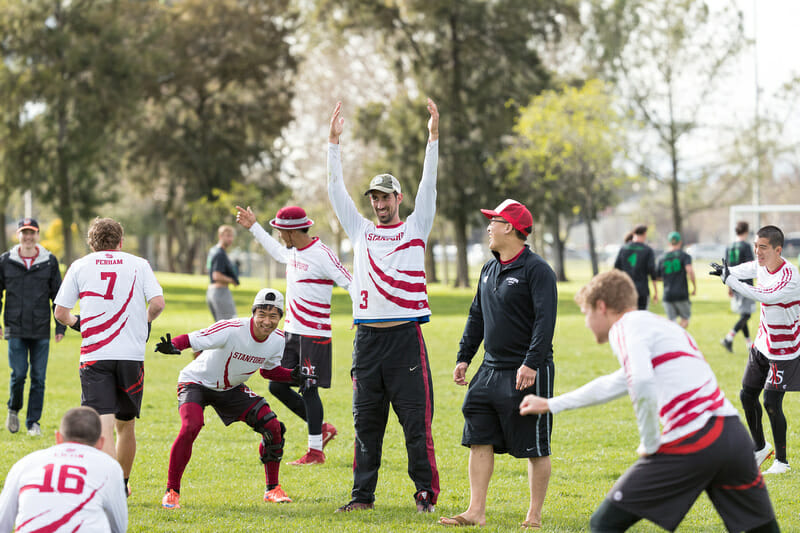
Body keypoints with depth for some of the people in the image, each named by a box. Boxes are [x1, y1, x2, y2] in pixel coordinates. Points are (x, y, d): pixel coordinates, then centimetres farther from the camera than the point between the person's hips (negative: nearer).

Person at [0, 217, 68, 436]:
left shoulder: (50, 262, 5)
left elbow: (58, 295, 9)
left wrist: (60, 326, 4)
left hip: (41, 329, 1)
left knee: (38, 377, 0)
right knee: (18, 374, -7)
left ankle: (33, 422, 10)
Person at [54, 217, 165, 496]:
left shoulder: (79, 266, 7)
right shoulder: (139, 264, 7)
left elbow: (60, 312, 5)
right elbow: (158, 303, -4)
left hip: (94, 356, -1)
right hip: (131, 355, 1)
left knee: (103, 428, -9)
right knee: (126, 425, 17)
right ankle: (122, 485, 31)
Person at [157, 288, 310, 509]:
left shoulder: (277, 339, -11)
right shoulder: (232, 330, -32)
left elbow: (269, 370, 7)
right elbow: (192, 339, -36)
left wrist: (293, 375, -12)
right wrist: (172, 346, -58)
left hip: (232, 388, 6)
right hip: (197, 381, -5)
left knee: (272, 427, -9)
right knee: (191, 427, -31)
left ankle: (272, 489, 10)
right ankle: (172, 491, -15)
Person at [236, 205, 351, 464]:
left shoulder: (322, 255, -16)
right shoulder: (293, 252, 11)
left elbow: (351, 284, -20)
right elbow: (277, 251, 35)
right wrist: (253, 227, 41)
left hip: (313, 335, -9)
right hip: (290, 332, 9)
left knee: (308, 389, -5)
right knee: (277, 386, 9)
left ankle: (315, 451, 4)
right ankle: (321, 428, 21)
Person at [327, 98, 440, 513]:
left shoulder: (414, 228, 8)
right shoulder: (360, 230, 15)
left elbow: (429, 186, -1)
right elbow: (336, 190, 12)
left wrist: (433, 137, -9)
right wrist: (334, 141, 7)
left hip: (405, 335, -3)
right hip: (367, 338, 3)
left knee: (416, 420, -4)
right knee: (366, 421, 7)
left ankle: (426, 494, 1)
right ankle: (363, 494, 12)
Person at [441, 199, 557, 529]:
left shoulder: (536, 270, -11)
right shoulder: (489, 270, 15)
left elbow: (545, 320, -18)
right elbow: (476, 316, 22)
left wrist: (531, 364, -25)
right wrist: (463, 357, 17)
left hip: (527, 374, -8)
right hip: (490, 371, 8)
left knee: (535, 447, 1)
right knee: (479, 441, 5)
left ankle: (534, 516, 7)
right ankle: (476, 512, 9)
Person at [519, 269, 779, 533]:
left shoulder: (626, 326, 2)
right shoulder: (663, 325, 29)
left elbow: (642, 383, -20)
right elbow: (612, 384, 42)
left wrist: (649, 444, -7)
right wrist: (551, 404, 50)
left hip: (691, 443, -7)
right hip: (734, 433, 8)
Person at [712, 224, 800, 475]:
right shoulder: (762, 266, -2)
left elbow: (764, 296, -38)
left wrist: (729, 278, -38)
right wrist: (724, 271, -11)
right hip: (763, 344, 8)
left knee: (772, 402, -9)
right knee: (747, 395, 10)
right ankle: (760, 447, 31)